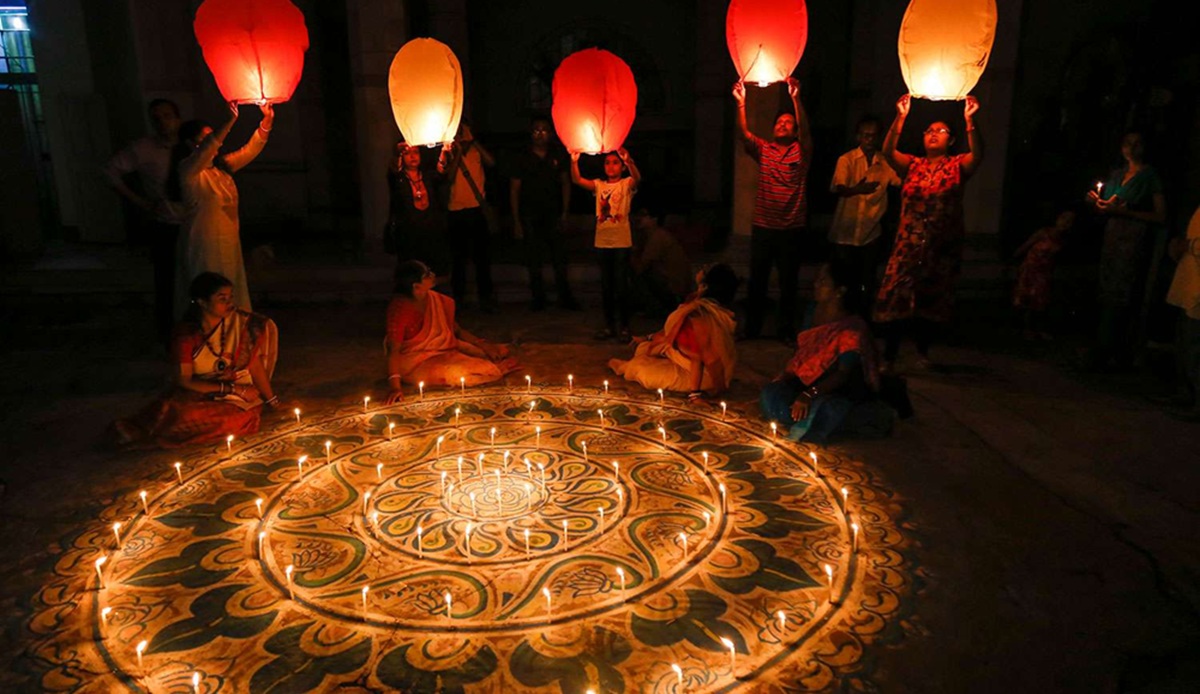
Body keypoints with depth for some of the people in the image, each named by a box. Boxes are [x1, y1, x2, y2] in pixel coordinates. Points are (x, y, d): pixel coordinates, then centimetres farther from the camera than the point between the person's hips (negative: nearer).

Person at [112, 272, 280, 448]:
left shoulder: (240, 322, -5)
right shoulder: (187, 334, -8)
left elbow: (255, 363, 0)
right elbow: (184, 380, -11)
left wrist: (271, 399, -4)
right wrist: (230, 388, -19)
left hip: (238, 401, 0)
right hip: (200, 392, 0)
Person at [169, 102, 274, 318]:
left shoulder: (222, 166, 13)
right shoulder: (187, 168, -9)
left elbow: (250, 150, 8)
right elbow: (207, 148, -27)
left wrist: (267, 120, -6)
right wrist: (231, 119, -36)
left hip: (229, 242, 8)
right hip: (203, 243, -7)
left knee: (232, 296, 11)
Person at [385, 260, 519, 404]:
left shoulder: (434, 299, -1)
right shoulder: (399, 308, -21)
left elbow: (456, 330, 9)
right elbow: (394, 349, -26)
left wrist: (483, 345, -5)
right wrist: (395, 386, -36)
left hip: (444, 350, 6)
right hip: (416, 363, -6)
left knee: (495, 353, -4)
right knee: (458, 371, -30)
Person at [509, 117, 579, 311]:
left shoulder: (557, 156, 7)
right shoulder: (522, 159, 3)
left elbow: (565, 183, 10)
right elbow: (514, 189, 2)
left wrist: (564, 212, 0)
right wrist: (516, 221, -4)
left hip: (553, 215, 1)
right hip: (530, 217, 0)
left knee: (560, 258, -2)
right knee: (534, 261, 4)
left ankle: (565, 297, 8)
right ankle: (538, 298, 13)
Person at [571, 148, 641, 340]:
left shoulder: (626, 184, 0)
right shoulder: (599, 185, 10)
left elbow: (637, 178, -23)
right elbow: (577, 180, -4)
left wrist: (629, 161, -41)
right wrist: (574, 161, -22)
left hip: (621, 241, -4)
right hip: (602, 241, 4)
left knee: (621, 285, -1)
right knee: (606, 286, 10)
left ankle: (624, 326, 8)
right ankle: (609, 325, 19)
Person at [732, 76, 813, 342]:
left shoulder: (801, 151, 2)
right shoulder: (763, 149, 8)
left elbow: (805, 130, -17)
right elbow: (743, 133, -7)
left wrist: (796, 98, -30)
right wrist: (741, 102, -21)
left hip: (791, 227, -2)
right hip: (762, 225, 2)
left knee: (788, 282, 6)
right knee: (757, 280, 8)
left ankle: (786, 330, 17)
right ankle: (751, 328, 19)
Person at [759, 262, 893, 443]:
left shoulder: (852, 328, -18)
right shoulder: (813, 312, 3)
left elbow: (844, 374, -21)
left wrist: (809, 394, -32)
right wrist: (787, 377, -7)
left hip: (842, 392, -5)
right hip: (809, 383, 6)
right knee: (772, 397, -19)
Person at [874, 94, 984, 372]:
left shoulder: (957, 166, 3)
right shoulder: (912, 165, 6)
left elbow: (977, 154, -17)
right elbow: (888, 151, -10)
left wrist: (970, 120, -27)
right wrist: (900, 118, -19)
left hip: (943, 247, 0)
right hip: (908, 243, 0)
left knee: (931, 300, 12)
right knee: (894, 297, -9)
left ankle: (922, 351, 29)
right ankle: (889, 355, -1)